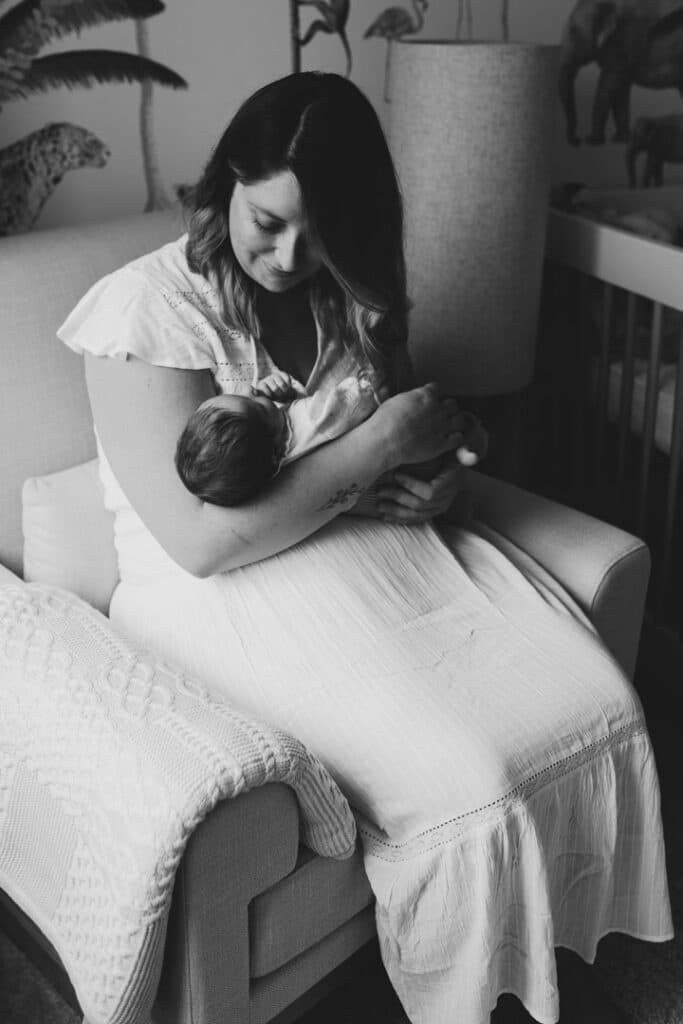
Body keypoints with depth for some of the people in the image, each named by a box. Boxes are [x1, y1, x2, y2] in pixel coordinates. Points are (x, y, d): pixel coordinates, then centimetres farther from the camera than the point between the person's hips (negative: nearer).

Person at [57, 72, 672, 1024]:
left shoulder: (351, 293, 5)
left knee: (601, 705, -11)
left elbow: (424, 436, 17)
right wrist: (379, 445, -21)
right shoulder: (148, 311, -14)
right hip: (232, 590, -6)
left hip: (386, 543, 6)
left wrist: (436, 477, -9)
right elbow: (202, 540, -21)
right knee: (467, 781, -24)